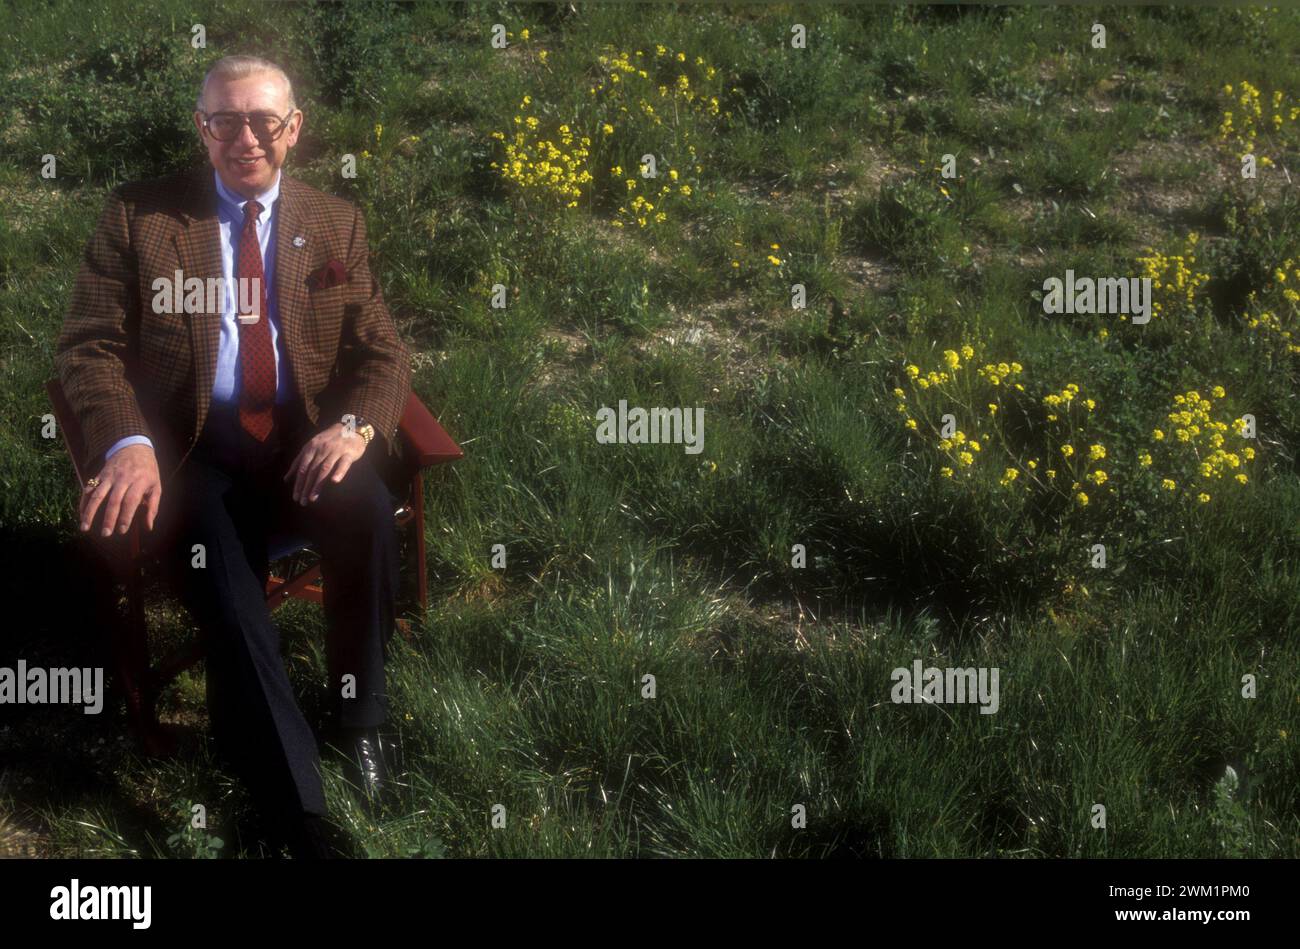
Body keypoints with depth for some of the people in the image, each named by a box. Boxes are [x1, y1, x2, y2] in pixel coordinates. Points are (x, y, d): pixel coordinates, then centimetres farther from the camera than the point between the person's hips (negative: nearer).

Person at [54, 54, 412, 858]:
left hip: (309, 437, 2)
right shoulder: (138, 215, 7)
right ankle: (296, 807, -17)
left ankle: (360, 715, -7)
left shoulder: (338, 225, 13)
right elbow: (91, 345, 1)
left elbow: (384, 354, 7)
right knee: (226, 595, -29)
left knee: (369, 516, -31)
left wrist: (353, 427, -17)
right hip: (198, 446, -1)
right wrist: (128, 444, -20)